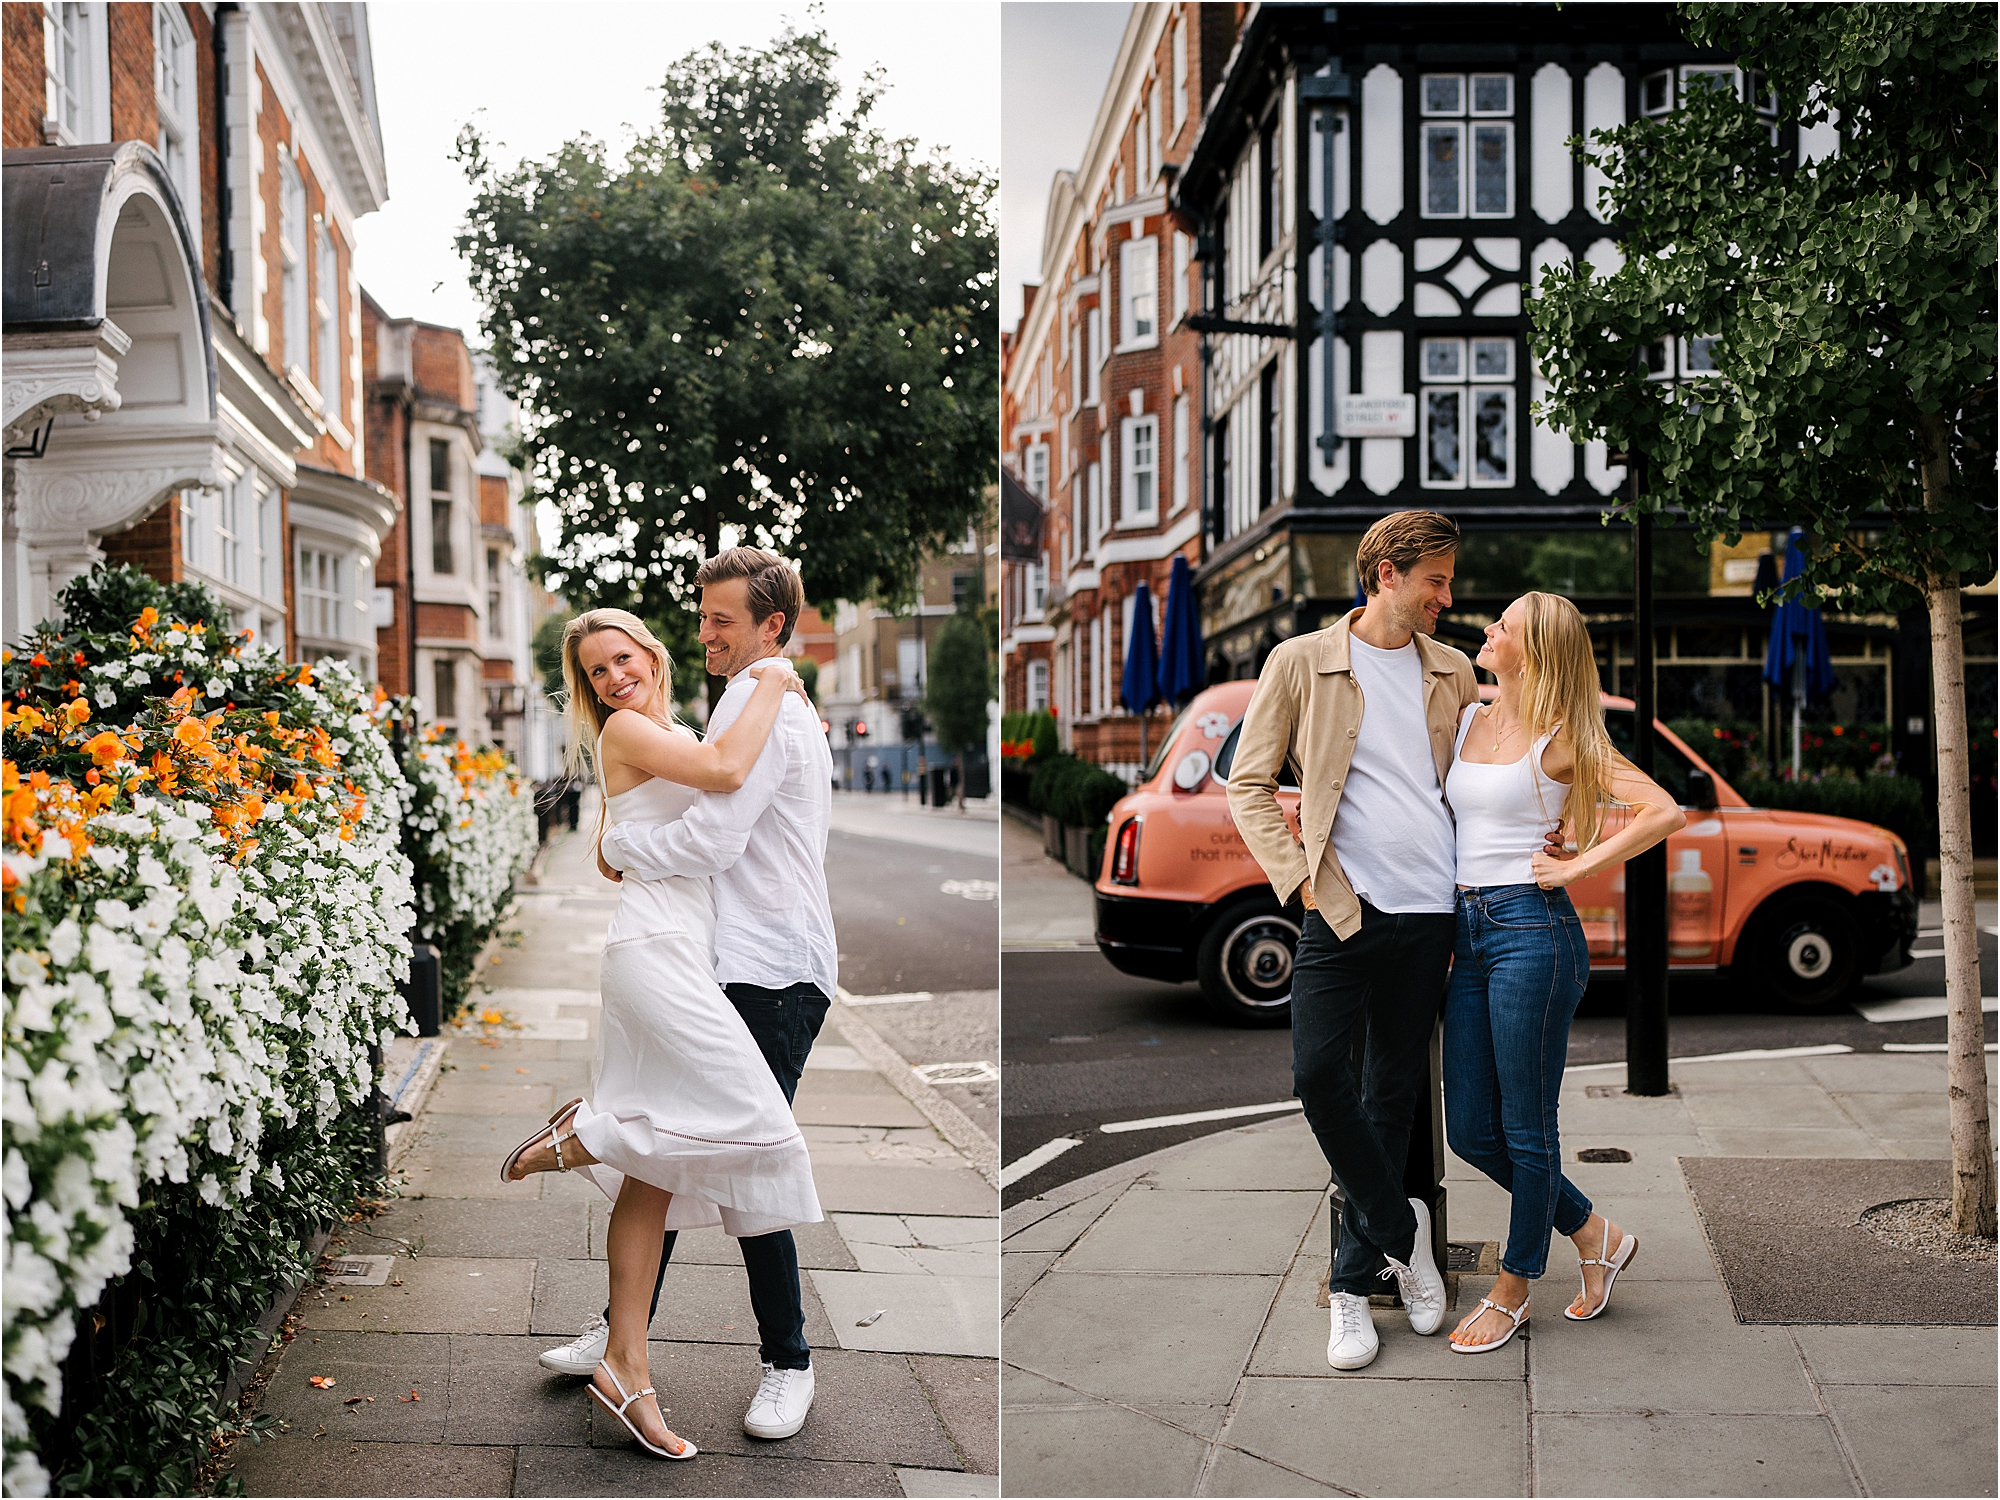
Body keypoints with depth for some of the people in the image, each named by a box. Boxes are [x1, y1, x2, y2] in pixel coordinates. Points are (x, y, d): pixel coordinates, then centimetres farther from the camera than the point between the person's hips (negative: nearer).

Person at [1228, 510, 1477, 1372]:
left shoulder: (1454, 673, 12)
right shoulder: (1301, 663, 1)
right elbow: (1248, 783, 1)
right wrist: (1299, 876, -8)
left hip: (1430, 911, 3)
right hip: (1342, 906, -3)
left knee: (1392, 1093, 7)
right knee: (1318, 1073, -14)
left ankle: (1355, 1282, 17)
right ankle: (1401, 1229, 9)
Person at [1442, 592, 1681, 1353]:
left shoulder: (1562, 740, -7)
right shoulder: (1469, 719, 12)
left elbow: (1665, 811, -14)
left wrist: (1577, 866, -12)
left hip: (1532, 931, -7)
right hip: (1469, 934, 8)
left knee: (1525, 1129, 4)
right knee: (1470, 1131, 10)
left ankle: (1512, 1291, 20)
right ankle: (1594, 1233, 30)